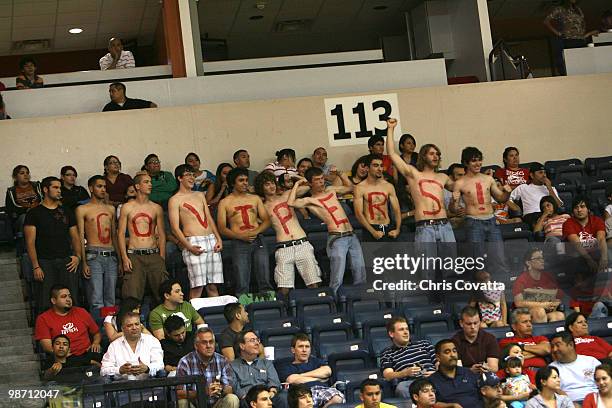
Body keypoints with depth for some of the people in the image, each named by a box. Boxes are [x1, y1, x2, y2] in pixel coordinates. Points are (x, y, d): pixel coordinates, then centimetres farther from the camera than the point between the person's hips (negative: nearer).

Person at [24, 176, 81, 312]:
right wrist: (36, 266, -11)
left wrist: (77, 256, 0)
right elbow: (30, 242, -2)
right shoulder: (34, 213, 4)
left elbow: (75, 238, 18)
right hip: (45, 263, -4)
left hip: (67, 262, 4)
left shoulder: (66, 212, 17)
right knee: (46, 305, -6)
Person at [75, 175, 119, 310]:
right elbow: (81, 237, -1)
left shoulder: (111, 209, 18)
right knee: (97, 302, -11)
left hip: (111, 257, 5)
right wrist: (84, 263, -10)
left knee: (111, 301, 4)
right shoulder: (83, 209, 4)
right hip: (94, 256, -5)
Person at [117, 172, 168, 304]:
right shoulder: (127, 207, 5)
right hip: (134, 256, -2)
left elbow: (162, 235, 12)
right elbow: (121, 234, 2)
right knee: (132, 297, -8)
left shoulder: (156, 208, 11)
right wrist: (125, 258, -8)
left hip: (154, 255, 2)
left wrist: (162, 259, 3)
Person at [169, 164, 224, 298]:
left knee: (213, 286, 4)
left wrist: (218, 239, 6)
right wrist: (189, 247, -18)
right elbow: (175, 228, -6)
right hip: (194, 242, -6)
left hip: (211, 241, 6)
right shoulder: (175, 200, 1)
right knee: (197, 286, -11)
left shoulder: (200, 195, 20)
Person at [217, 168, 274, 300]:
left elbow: (267, 220, 13)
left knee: (265, 281, -5)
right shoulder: (225, 203, 9)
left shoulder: (255, 199, 19)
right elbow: (222, 228, 1)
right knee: (242, 285, -8)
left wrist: (256, 231, -8)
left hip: (258, 241, 3)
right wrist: (240, 236, -14)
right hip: (239, 243, -3)